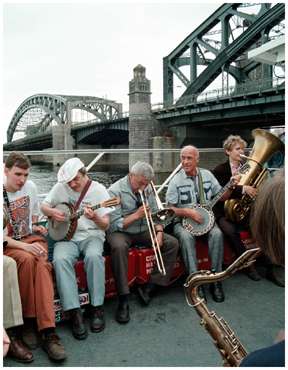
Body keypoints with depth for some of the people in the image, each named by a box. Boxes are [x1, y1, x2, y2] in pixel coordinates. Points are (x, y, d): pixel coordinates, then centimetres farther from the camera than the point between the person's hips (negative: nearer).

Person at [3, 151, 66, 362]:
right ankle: (29, 320, -17)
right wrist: (24, 246, -27)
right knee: (27, 259, -36)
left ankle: (48, 331, -35)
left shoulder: (30, 187, 3)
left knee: (42, 264, -30)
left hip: (31, 237, 3)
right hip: (8, 244, -3)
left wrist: (35, 225, 4)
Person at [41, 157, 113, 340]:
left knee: (94, 256, -35)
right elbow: (44, 206, 16)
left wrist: (94, 218, -27)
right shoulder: (60, 187, 5)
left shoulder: (99, 189, -3)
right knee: (60, 259, -31)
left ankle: (97, 307, -17)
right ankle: (75, 312, -23)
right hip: (67, 236, 2)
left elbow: (105, 225, -4)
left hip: (92, 235, -2)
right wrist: (52, 212, -8)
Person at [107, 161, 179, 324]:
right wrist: (137, 215, -23)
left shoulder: (148, 189, 5)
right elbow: (114, 224, -16)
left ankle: (150, 287, -11)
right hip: (121, 232, -5)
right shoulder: (115, 191, -14)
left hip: (144, 231, 6)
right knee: (119, 247, -39)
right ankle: (124, 300, -29)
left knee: (173, 243, -12)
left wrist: (159, 232, -11)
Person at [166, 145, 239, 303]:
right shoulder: (176, 180, -5)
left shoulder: (207, 175, 6)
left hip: (205, 218, 3)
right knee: (186, 236, -34)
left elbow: (221, 197, 12)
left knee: (217, 233, -27)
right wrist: (188, 212, -20)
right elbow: (170, 208, -7)